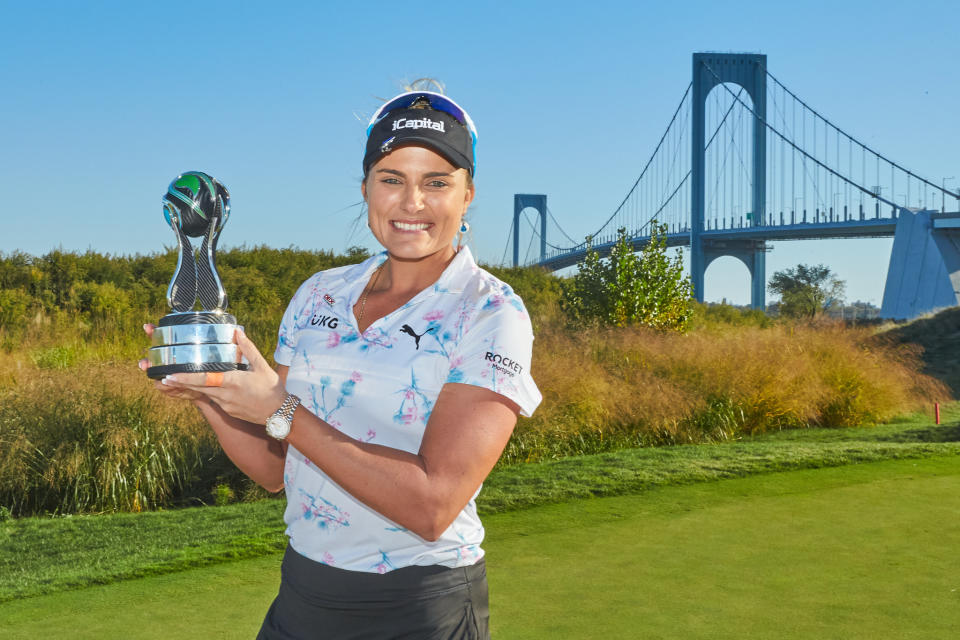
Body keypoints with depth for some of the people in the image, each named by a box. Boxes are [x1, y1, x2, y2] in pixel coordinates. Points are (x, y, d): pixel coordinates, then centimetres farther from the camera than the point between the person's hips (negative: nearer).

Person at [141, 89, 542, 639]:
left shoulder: (492, 315, -13)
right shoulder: (319, 295, 3)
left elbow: (432, 507, -23)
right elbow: (274, 469, 7)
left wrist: (281, 412, -22)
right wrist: (206, 391, -9)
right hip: (302, 595, 5)